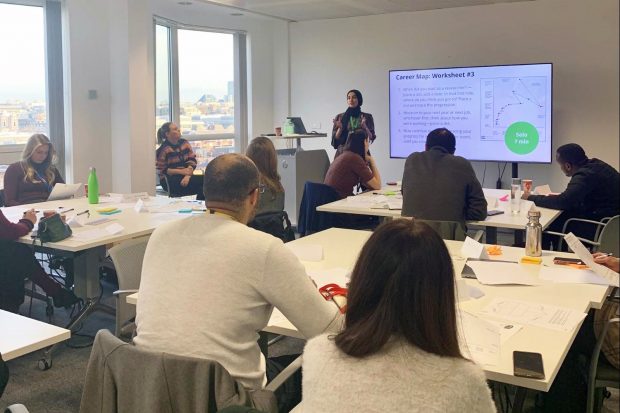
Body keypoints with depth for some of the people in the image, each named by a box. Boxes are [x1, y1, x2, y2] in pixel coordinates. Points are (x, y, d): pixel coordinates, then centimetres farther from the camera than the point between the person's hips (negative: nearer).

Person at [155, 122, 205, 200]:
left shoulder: (185, 143, 9)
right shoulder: (163, 149, -5)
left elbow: (192, 161, 3)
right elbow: (161, 170, -6)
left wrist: (188, 175, -17)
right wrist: (182, 171, -16)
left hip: (186, 176, 5)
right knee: (202, 180, -24)